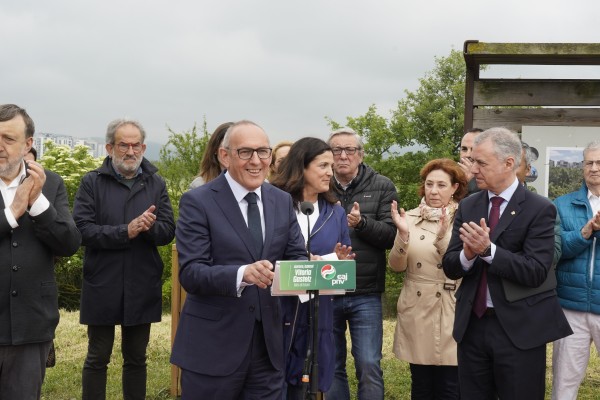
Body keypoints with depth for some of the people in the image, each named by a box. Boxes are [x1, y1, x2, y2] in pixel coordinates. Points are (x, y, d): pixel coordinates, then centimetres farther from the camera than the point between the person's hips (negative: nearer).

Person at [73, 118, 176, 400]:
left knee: (136, 357, 14)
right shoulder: (92, 182, -2)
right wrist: (125, 231, -21)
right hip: (102, 286, -2)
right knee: (97, 358, 8)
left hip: (142, 287, 2)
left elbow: (168, 231, -1)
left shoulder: (156, 184, 6)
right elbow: (83, 229, -12)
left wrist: (149, 227, -22)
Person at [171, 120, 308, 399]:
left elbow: (297, 256, 7)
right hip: (212, 346, -4)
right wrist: (242, 273, -33)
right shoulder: (198, 202, -8)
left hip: (268, 344, 5)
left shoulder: (282, 201, 8)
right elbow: (190, 272, -16)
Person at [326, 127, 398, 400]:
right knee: (331, 366, 12)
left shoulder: (382, 187, 2)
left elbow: (391, 235, -5)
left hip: (365, 294, -1)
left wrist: (362, 222, -21)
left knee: (369, 367, 1)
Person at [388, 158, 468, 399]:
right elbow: (397, 266, -1)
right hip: (416, 313, 3)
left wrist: (443, 237, -27)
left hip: (452, 314, -2)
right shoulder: (411, 218, 4)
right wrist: (403, 234, -17)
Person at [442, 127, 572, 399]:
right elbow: (449, 267, 2)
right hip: (472, 325, 5)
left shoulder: (539, 209, -9)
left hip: (519, 330, -5)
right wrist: (467, 254, -19)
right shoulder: (467, 206, 6)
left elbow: (536, 272, -18)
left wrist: (488, 250, -27)